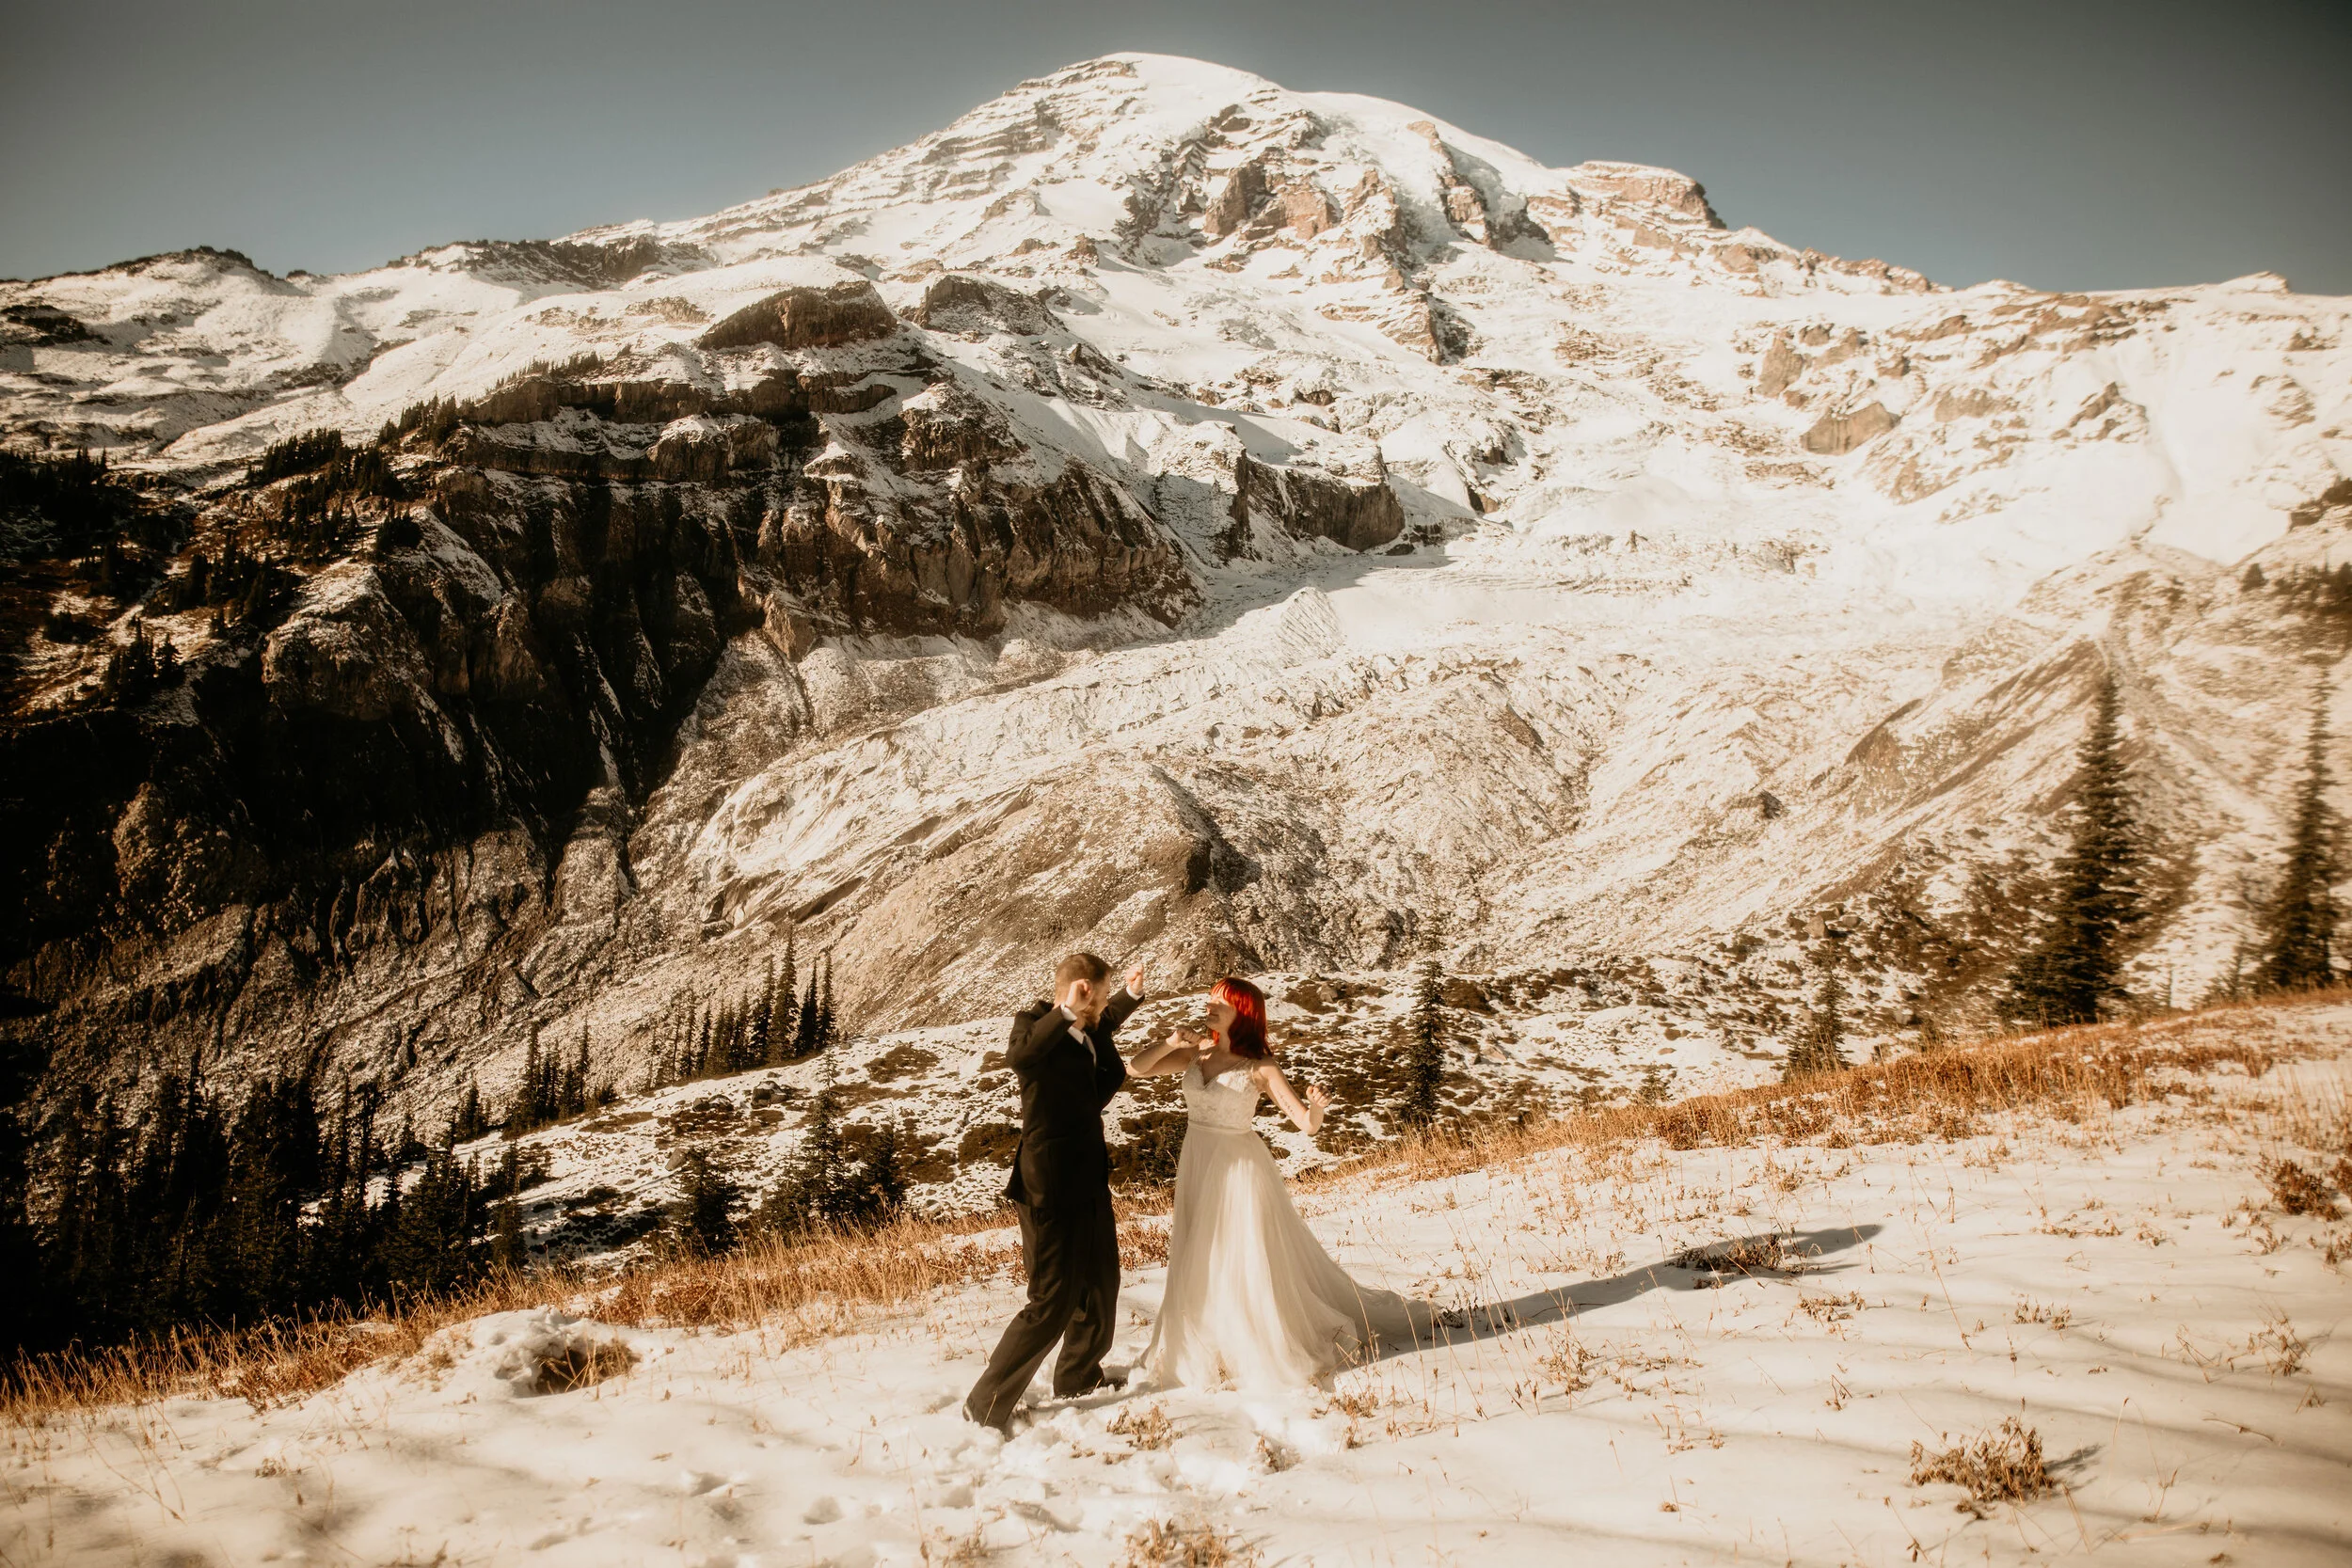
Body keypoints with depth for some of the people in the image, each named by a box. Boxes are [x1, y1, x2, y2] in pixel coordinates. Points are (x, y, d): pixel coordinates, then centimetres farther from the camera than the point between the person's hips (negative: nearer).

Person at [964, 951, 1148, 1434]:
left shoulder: (1092, 1029, 5)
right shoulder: (1035, 1024, -17)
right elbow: (1018, 1056, -42)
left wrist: (1131, 995, 20)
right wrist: (1067, 1012, -48)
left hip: (1090, 1181, 9)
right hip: (1052, 1188, -9)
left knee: (1100, 1283, 23)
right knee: (1053, 1302, -6)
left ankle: (1078, 1377, 44)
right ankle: (987, 1407, 5)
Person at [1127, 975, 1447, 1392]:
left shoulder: (1259, 1068, -14)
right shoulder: (1196, 1054, -1)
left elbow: (1307, 1125, -18)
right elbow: (1135, 1067, -1)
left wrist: (1317, 1111, -41)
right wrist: (1169, 1044, -18)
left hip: (1239, 1170, -5)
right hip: (1197, 1169, 5)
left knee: (1252, 1267, 1)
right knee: (1201, 1269, 17)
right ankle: (1211, 1348, 34)